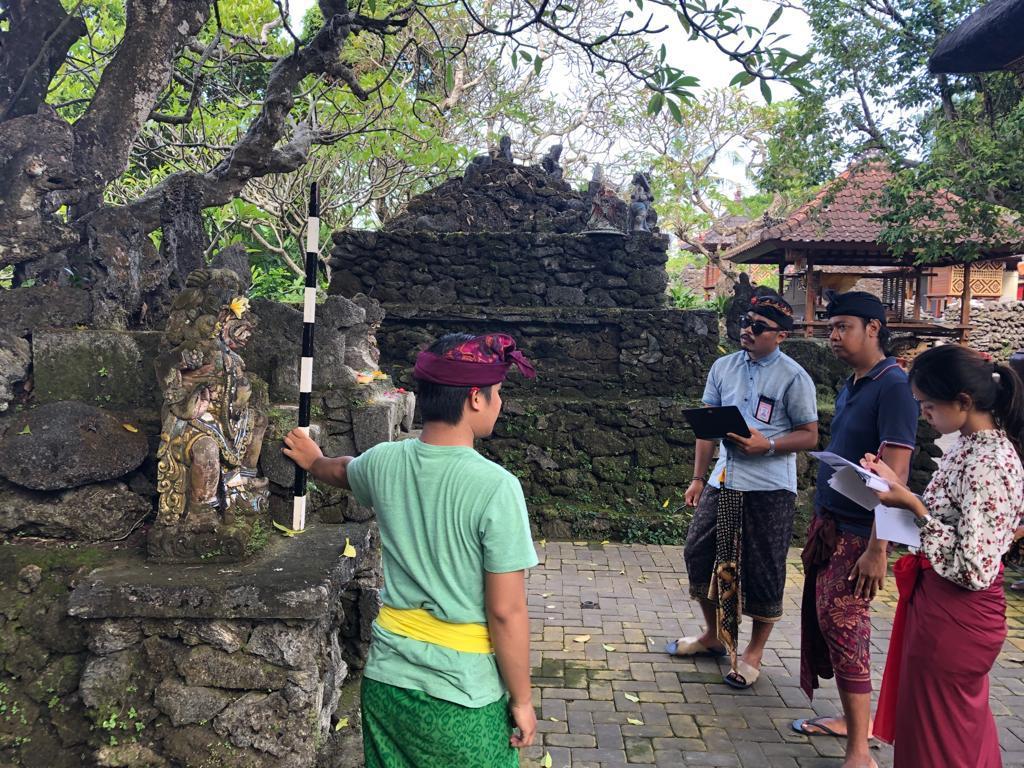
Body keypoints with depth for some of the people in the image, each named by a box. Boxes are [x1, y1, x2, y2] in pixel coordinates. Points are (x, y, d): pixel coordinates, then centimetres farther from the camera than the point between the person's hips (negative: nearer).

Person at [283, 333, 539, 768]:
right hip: (463, 693, -5)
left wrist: (313, 460, 46)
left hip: (386, 681, 5)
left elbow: (342, 470, 23)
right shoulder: (495, 487, -21)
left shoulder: (383, 463, -3)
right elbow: (506, 612, -18)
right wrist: (521, 700, -5)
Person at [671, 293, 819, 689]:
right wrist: (698, 478, 9)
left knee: (762, 572, 4)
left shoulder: (793, 378, -9)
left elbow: (810, 435, -5)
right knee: (699, 554, 11)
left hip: (770, 489, -5)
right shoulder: (723, 367, 6)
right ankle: (714, 635, 33)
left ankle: (753, 652, 25)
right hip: (723, 482, 6)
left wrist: (767, 445, -22)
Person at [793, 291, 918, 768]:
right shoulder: (851, 386, 12)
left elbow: (893, 474, -21)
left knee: (842, 624, -7)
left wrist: (877, 548, -24)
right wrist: (819, 525, 16)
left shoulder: (893, 386, -16)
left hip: (859, 532, -9)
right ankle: (855, 719, 29)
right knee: (823, 619, 13)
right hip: (830, 523, 9)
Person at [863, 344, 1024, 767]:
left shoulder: (988, 465, -26)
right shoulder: (973, 446, 4)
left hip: (956, 617, -9)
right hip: (942, 606, 9)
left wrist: (913, 506, -25)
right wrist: (895, 483, 3)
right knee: (965, 731, 25)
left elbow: (974, 569, -28)